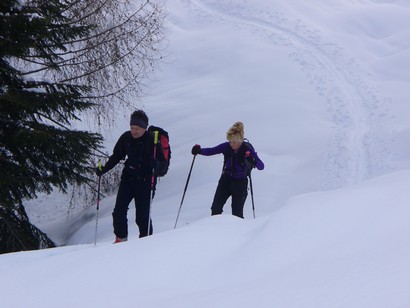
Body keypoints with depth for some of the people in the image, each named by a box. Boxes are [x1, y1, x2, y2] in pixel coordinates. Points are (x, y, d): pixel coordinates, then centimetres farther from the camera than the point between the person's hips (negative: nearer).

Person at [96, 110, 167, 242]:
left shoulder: (152, 140, -11)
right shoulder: (126, 138, 1)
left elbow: (163, 163, -10)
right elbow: (116, 156, 15)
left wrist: (156, 165, -33)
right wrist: (103, 169, 3)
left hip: (145, 181, -4)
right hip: (128, 178, 4)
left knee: (142, 215, -5)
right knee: (119, 211, -6)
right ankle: (120, 238, 9)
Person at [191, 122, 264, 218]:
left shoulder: (248, 150, -20)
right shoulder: (226, 146, -11)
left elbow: (261, 166, -24)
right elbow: (211, 151, -2)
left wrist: (253, 162, -46)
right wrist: (199, 150, -21)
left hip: (240, 183, -4)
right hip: (225, 180, 4)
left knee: (237, 214, -1)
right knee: (215, 209, 1)